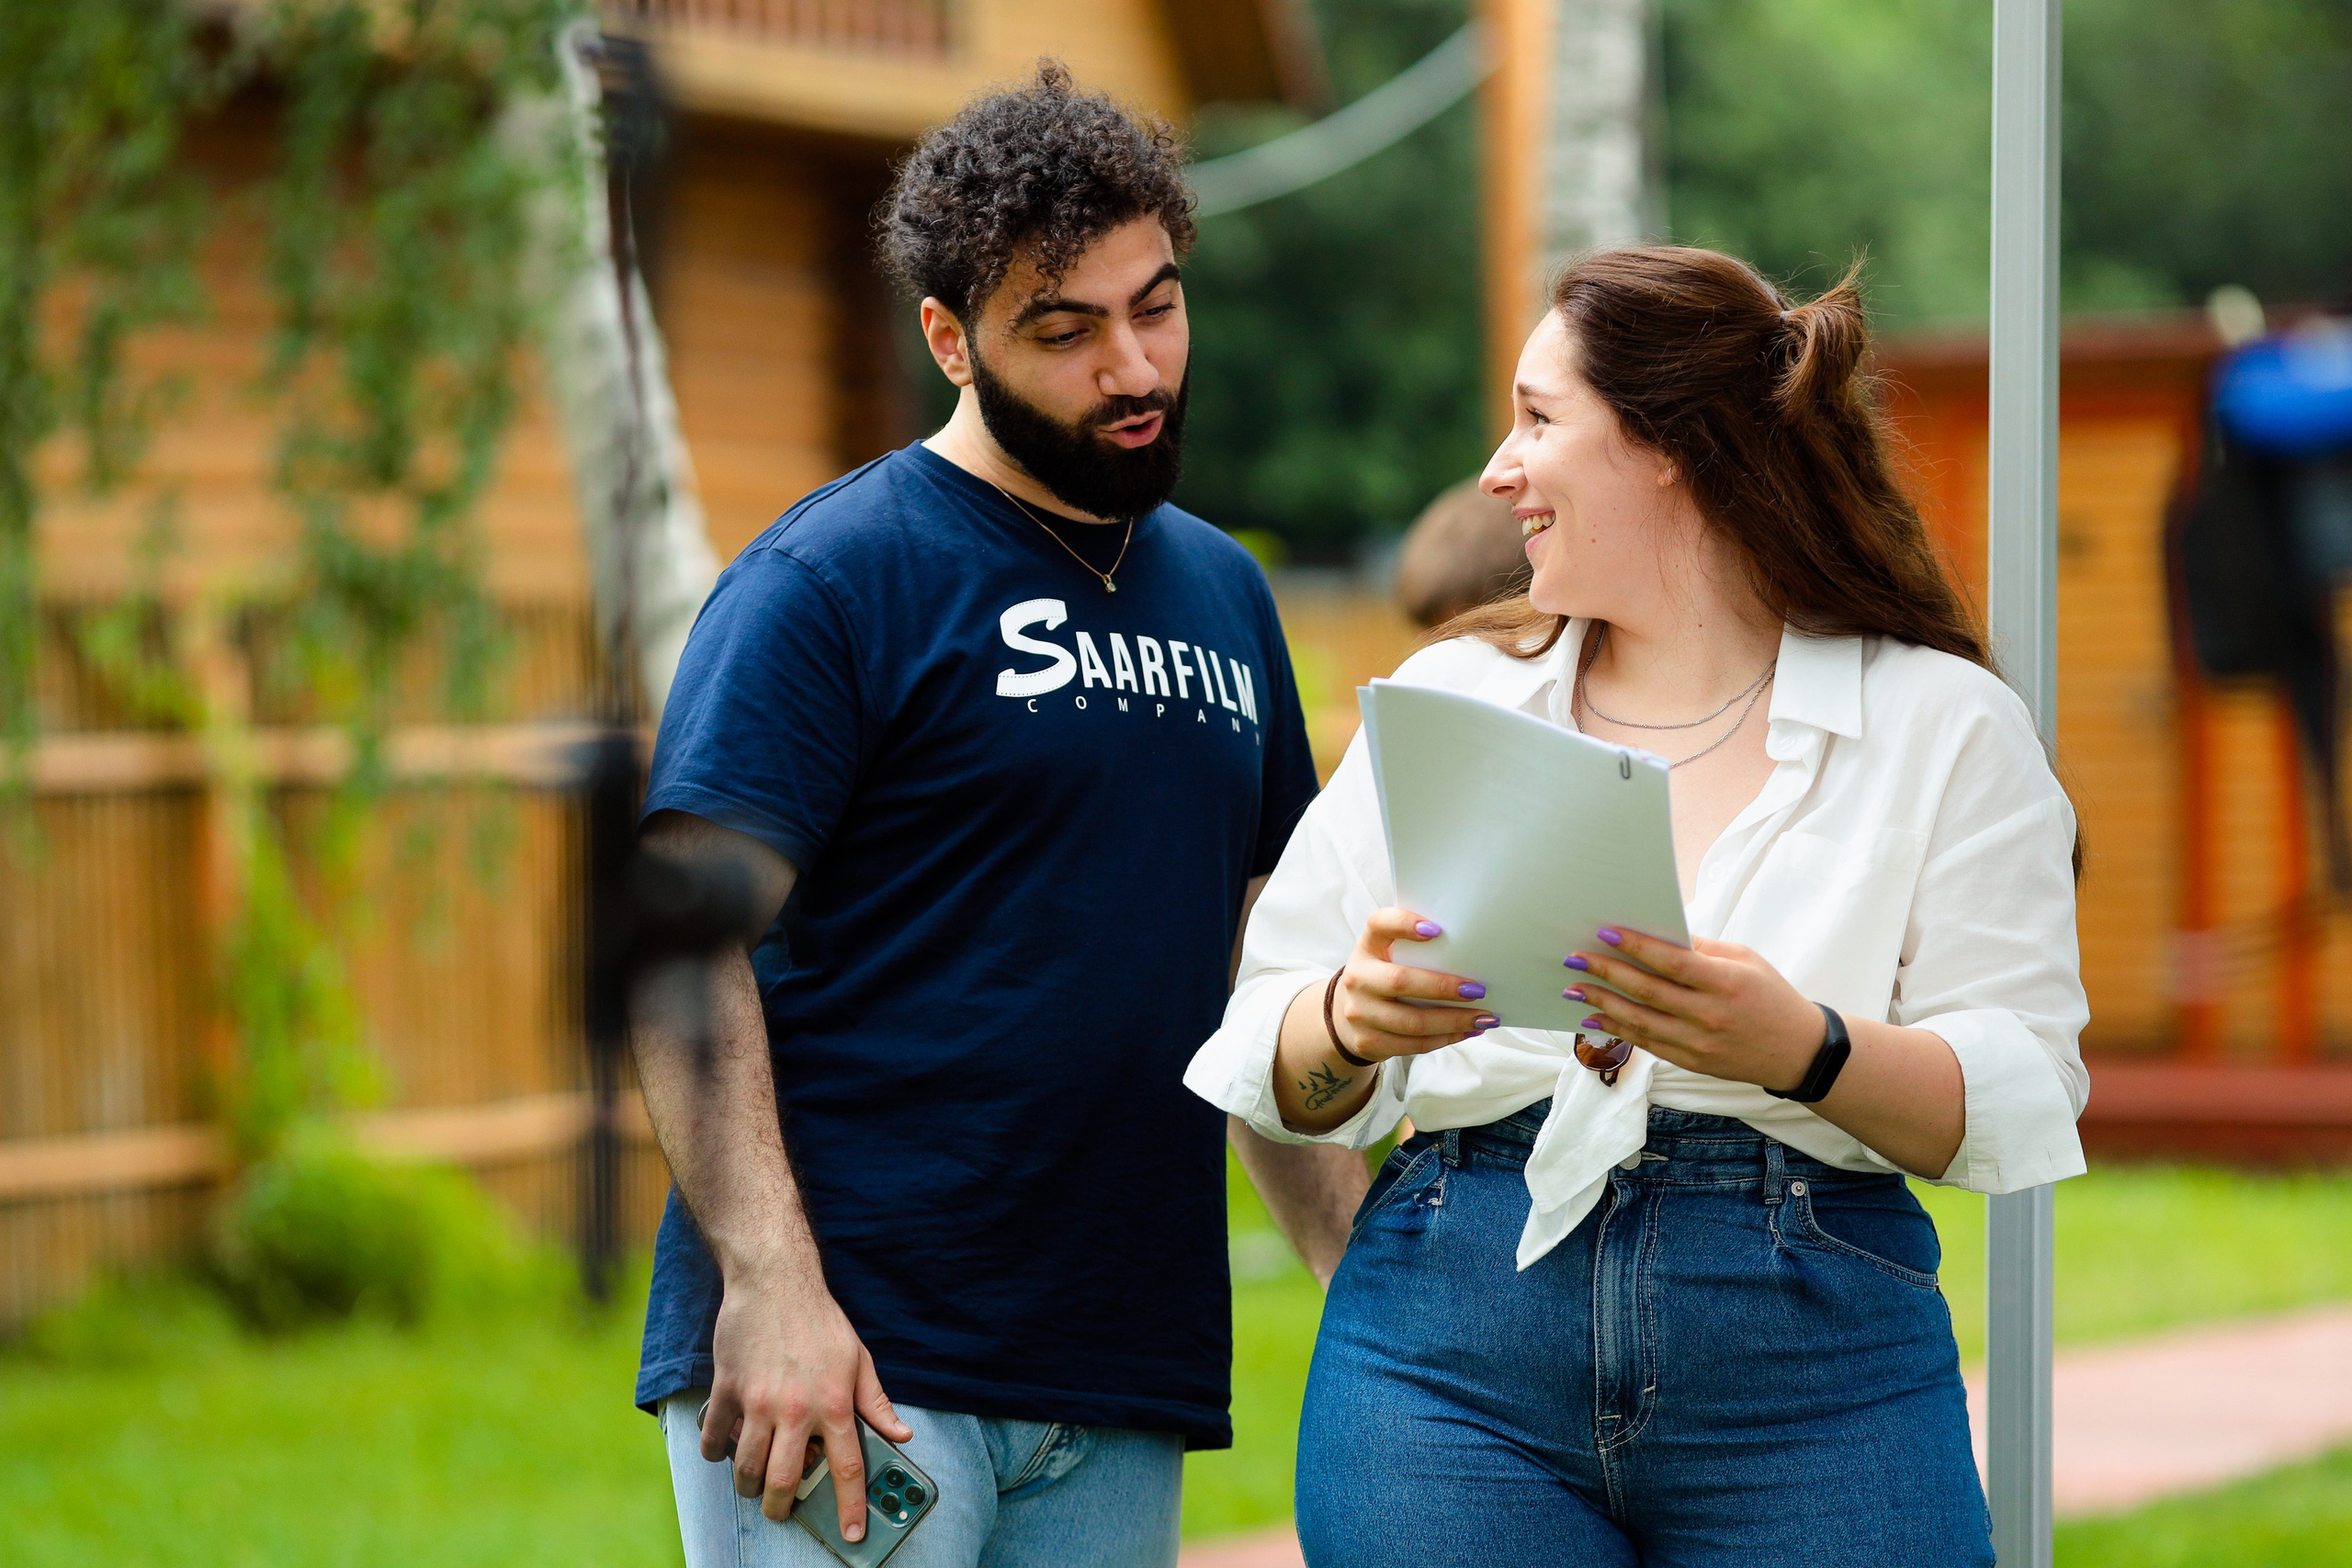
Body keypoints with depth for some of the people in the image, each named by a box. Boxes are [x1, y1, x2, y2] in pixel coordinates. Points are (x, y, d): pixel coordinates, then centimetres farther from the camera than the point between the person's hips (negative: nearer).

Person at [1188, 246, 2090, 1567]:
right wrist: (1354, 1024, -13)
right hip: (1451, 1353, 2)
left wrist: (1803, 1048, -22)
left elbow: (2020, 1101, -4)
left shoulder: (1943, 724, 4)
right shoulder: (1447, 693, 12)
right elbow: (1278, 1077, 10)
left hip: (1818, 1387, -2)